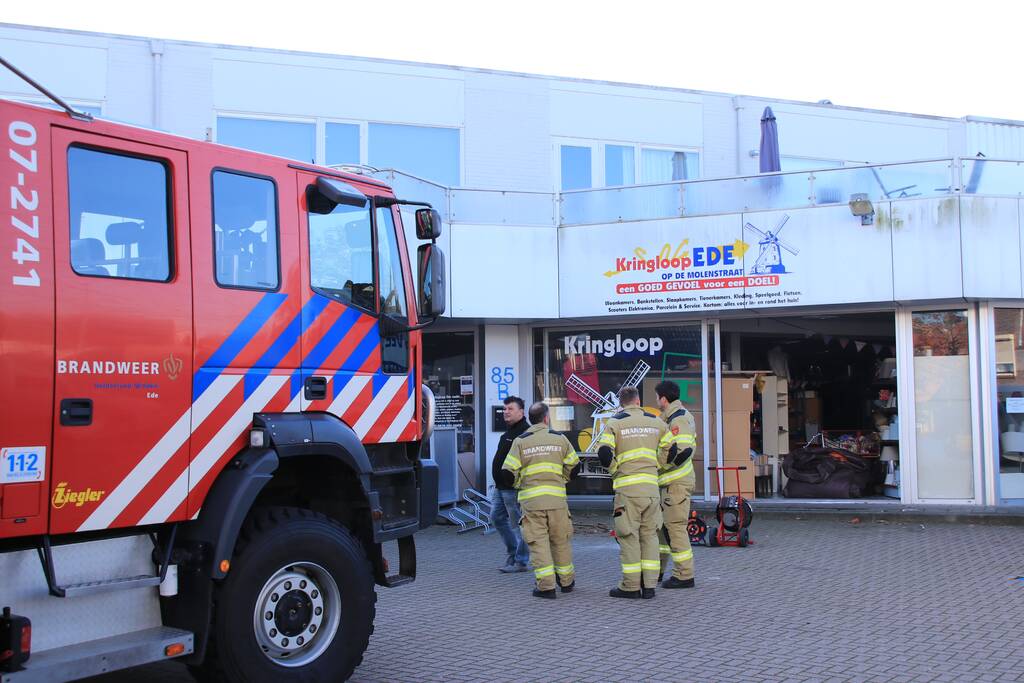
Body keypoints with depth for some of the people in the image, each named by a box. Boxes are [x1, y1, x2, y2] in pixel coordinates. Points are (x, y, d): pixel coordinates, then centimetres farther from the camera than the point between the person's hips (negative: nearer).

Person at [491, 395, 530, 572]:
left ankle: (520, 561, 6)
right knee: (497, 517, 17)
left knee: (517, 523, -2)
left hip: (514, 487, -11)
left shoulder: (525, 433, -16)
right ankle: (512, 550, 28)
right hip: (501, 487, 11)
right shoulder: (508, 432, 18)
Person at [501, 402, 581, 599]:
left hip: (531, 500, -2)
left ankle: (546, 586, -1)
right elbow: (574, 468, 8)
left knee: (538, 542, 2)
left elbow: (509, 473, -6)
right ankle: (566, 581, 27)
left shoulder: (520, 442, -2)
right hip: (557, 499, 2)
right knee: (560, 540, 15)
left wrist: (519, 484, 15)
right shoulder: (560, 439, 3)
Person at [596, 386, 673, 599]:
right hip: (651, 485, 4)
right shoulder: (656, 422, 10)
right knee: (649, 534, 11)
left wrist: (615, 470, 4)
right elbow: (670, 449, 12)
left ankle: (631, 586, 5)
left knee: (629, 536, 2)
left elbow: (604, 453, -13)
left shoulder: (614, 423, -3)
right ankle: (649, 585, 12)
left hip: (627, 487, -4)